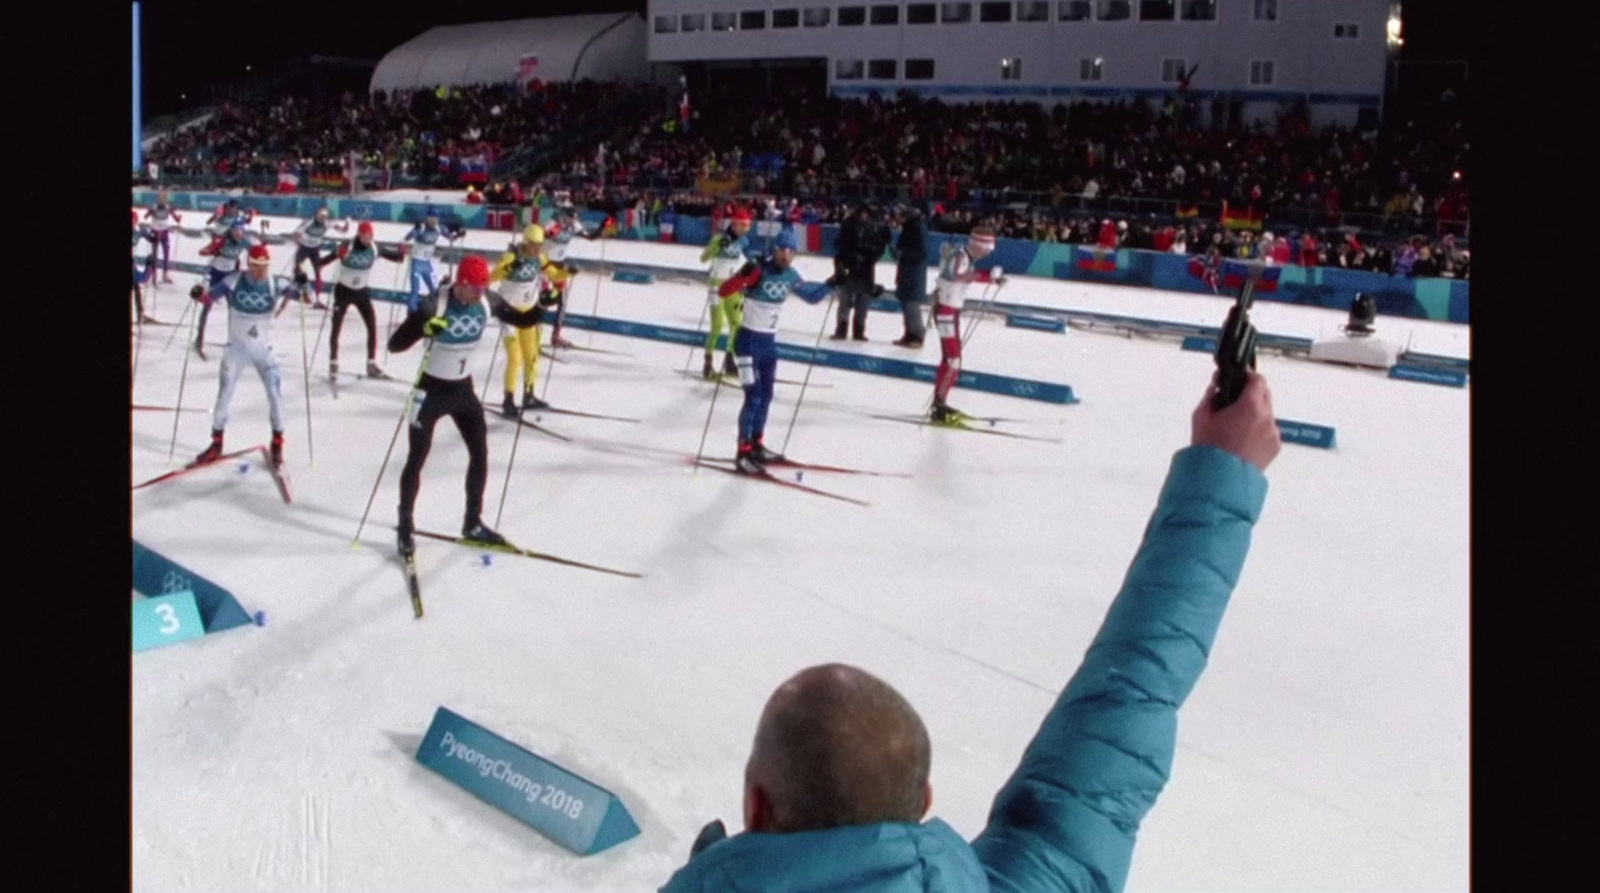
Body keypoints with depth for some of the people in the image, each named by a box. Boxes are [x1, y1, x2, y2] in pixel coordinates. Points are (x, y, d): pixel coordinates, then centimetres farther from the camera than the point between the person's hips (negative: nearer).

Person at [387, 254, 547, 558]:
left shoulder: (488, 302, -11)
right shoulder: (435, 305, -25)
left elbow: (522, 319, 4)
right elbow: (394, 345, -27)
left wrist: (543, 307, -18)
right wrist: (423, 329, -47)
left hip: (463, 388, 6)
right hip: (431, 389, -6)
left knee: (480, 454, 10)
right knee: (417, 459, -1)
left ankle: (473, 524, 26)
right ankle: (405, 527, 14)